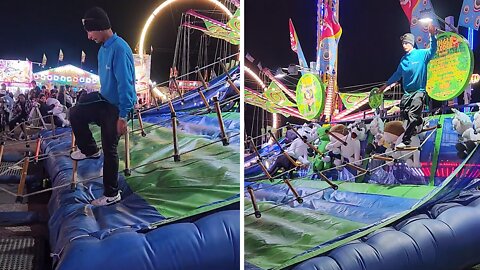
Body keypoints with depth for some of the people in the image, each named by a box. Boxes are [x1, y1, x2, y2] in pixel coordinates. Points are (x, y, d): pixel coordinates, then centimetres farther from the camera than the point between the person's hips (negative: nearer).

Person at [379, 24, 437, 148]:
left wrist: (432, 35, -39)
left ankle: (406, 141, -12)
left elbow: (432, 51, -25)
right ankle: (420, 122, 34)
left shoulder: (421, 54, -4)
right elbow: (397, 74, 23)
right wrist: (386, 85, 28)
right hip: (407, 92, 6)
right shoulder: (403, 59, 12)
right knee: (404, 113, 5)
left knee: (412, 116, -13)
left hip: (419, 91, -6)